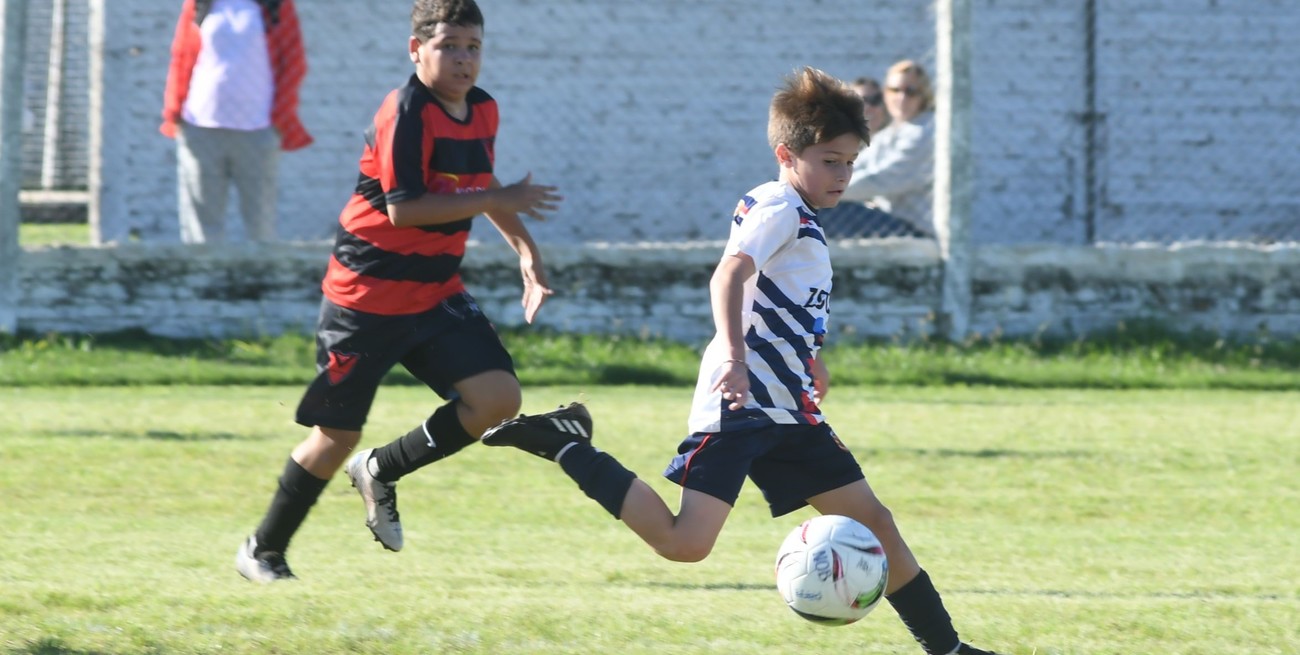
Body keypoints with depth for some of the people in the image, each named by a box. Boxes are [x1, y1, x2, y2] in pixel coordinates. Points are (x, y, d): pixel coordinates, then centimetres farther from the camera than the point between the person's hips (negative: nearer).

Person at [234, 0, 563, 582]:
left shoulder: (483, 111, 7)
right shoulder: (407, 113, -19)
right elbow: (403, 208, -27)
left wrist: (526, 250, 16)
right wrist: (501, 201, -24)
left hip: (436, 294, 7)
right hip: (367, 296, -7)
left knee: (498, 398, -10)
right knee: (337, 435, -1)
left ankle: (382, 471, 11)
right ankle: (263, 551, 18)